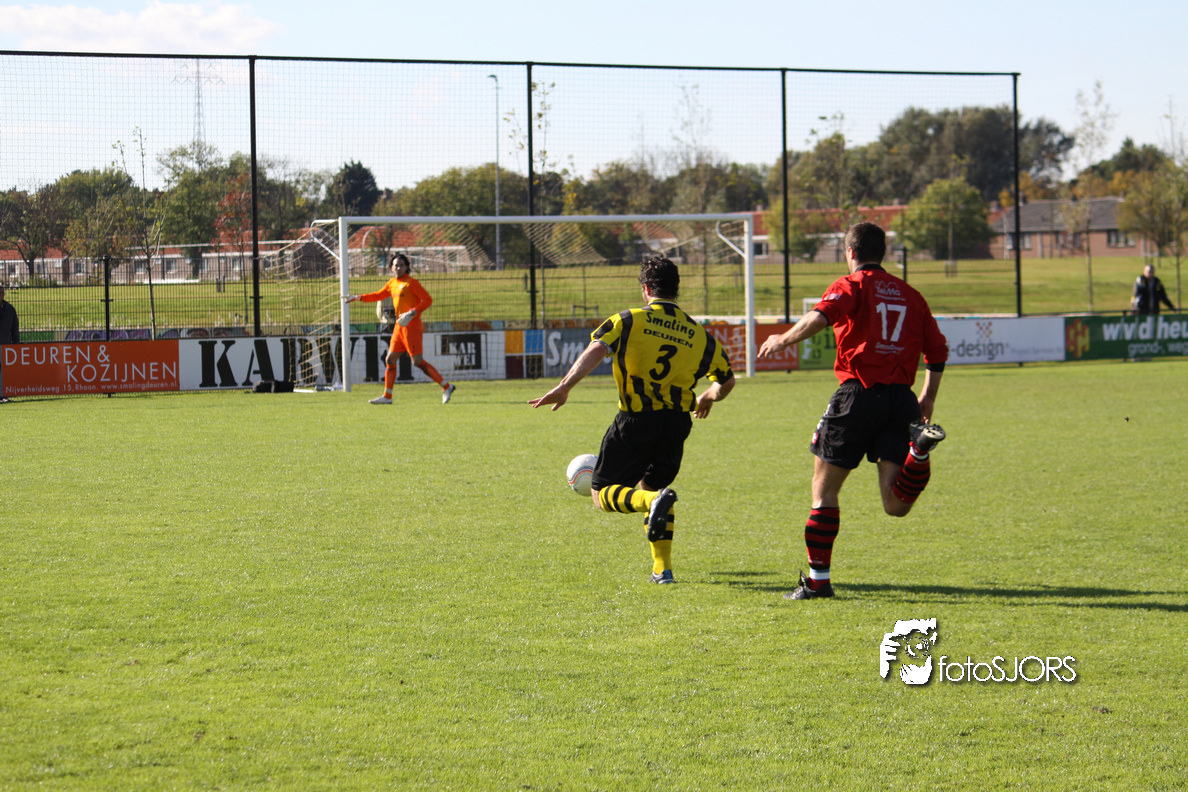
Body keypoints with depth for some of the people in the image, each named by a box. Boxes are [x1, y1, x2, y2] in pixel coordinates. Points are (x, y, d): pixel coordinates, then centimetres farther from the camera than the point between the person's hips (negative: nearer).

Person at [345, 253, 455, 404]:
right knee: (390, 360, 9)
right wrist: (358, 298, 24)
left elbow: (428, 300, -12)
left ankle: (446, 387, -8)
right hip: (400, 326, 8)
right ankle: (387, 396, 17)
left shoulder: (411, 283, -8)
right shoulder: (392, 283, 15)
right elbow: (378, 296, 31)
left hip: (411, 325, -8)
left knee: (418, 361, -13)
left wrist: (412, 313, -21)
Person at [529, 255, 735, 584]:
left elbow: (596, 350, -18)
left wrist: (564, 387, -23)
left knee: (602, 493, 6)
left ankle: (652, 500, -26)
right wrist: (705, 399, 33)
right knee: (654, 484, 25)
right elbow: (726, 380, 12)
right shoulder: (698, 334, 7)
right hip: (676, 423, 4)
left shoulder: (630, 321, -3)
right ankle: (662, 567, 13)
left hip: (636, 421, -4)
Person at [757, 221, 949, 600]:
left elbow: (820, 317, -18)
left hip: (859, 394, -4)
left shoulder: (851, 286, 2)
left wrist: (784, 339, -3)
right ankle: (920, 447, -29)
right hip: (901, 397, 4)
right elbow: (937, 350, 17)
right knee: (896, 506, -3)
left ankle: (817, 579, 9)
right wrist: (928, 397, 29)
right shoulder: (909, 294, 18)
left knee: (824, 488, 10)